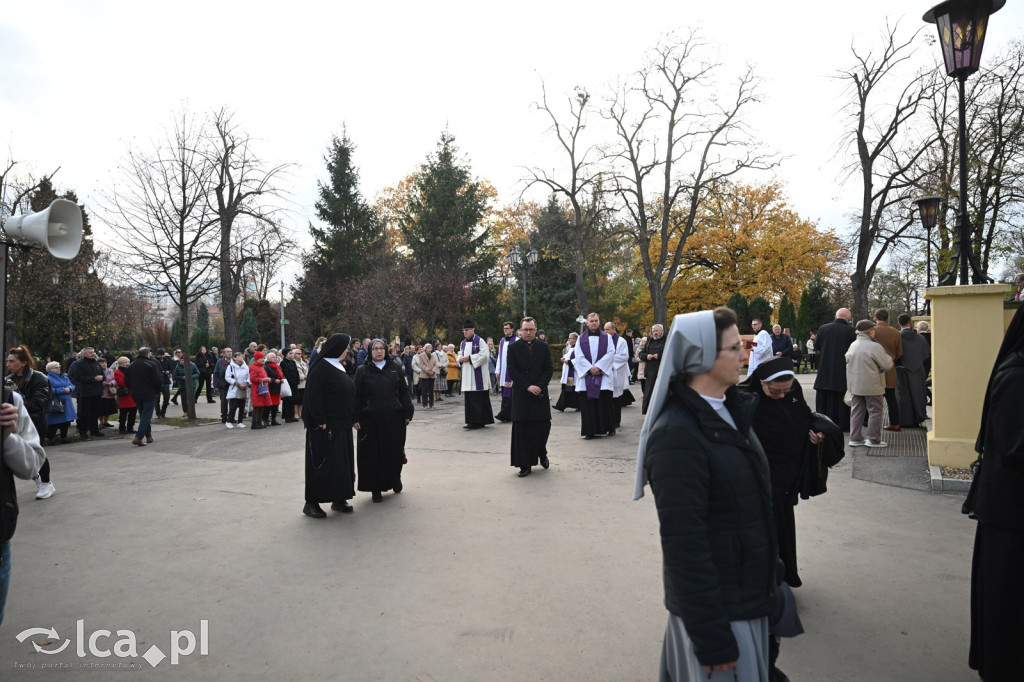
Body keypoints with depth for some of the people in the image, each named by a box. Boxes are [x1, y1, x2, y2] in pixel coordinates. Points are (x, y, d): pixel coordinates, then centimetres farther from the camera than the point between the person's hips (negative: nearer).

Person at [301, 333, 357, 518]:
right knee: (322, 463, -2)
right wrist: (320, 421, -23)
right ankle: (311, 503, 8)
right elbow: (313, 395, -20)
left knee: (342, 461, 12)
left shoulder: (338, 367, 15)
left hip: (342, 425, 9)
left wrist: (353, 418, 14)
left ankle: (338, 499, 22)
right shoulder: (321, 367, -14)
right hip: (325, 426, -9)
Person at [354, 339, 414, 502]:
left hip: (394, 418, 2)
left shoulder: (395, 368, 7)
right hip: (371, 420, -1)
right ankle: (376, 489, 12)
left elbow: (404, 391, 7)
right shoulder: (362, 371, 3)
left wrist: (407, 413, 2)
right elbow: (357, 396, 2)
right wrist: (356, 418, -4)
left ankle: (395, 479, 33)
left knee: (395, 450, 9)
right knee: (374, 453, 2)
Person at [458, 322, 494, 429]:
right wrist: (460, 359, -1)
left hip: (477, 374, -7)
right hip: (467, 374, 7)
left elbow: (483, 355, -14)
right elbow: (460, 354, 23)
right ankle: (472, 420, 12)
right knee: (469, 398, 6)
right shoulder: (463, 343, 17)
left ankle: (478, 421, -5)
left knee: (478, 398, -7)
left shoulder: (479, 341, -6)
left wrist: (469, 358, -15)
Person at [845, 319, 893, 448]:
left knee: (856, 411, 12)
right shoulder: (875, 347, -16)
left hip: (855, 385, 7)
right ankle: (873, 439, 7)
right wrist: (887, 356, 5)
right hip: (872, 386, -7)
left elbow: (847, 359, 17)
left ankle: (855, 438, 15)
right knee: (875, 411, 3)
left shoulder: (853, 345, 5)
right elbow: (887, 365, -13)